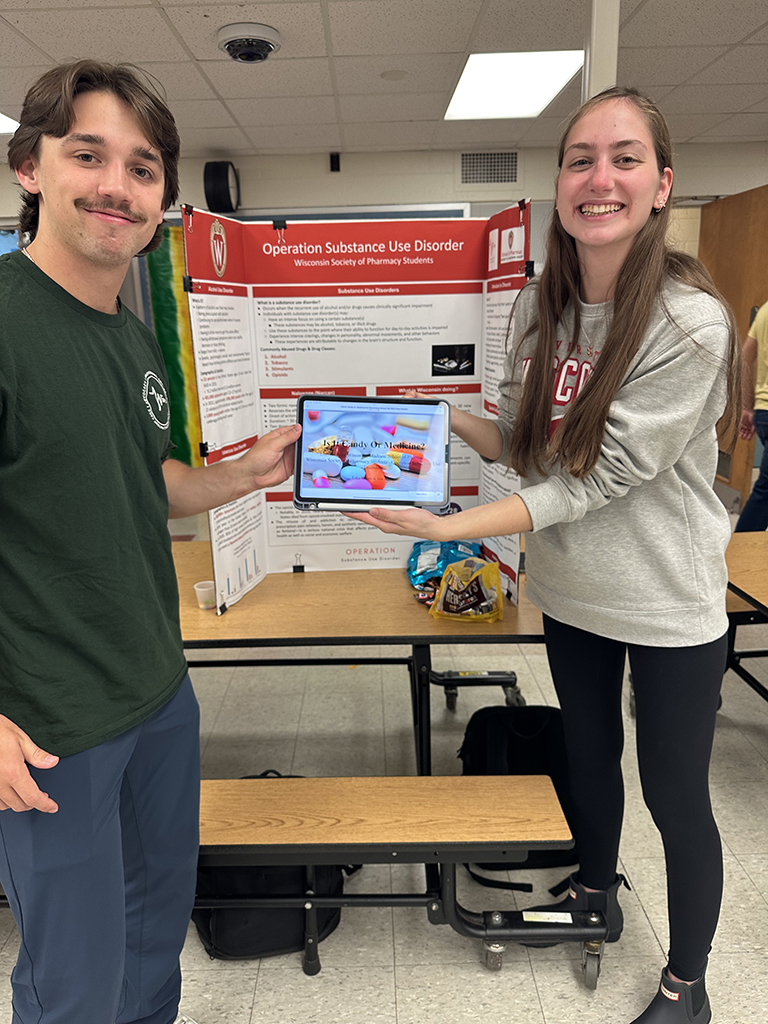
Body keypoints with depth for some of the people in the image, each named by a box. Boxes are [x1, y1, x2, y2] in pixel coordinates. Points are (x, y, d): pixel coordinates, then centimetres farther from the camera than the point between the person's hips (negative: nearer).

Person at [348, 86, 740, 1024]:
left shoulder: (690, 325, -22)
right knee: (587, 753, 24)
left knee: (675, 798, 12)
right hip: (570, 590, 5)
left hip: (668, 603, -5)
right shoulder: (539, 304, -3)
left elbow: (601, 476, -24)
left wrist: (454, 525, -29)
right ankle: (595, 892, 53)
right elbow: (525, 442, 3)